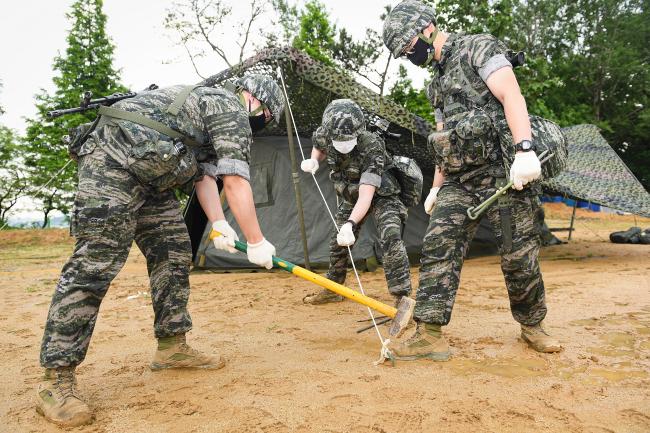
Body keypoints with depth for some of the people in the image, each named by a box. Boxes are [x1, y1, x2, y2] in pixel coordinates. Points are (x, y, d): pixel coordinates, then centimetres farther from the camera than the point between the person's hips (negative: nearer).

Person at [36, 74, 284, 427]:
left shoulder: (211, 104, 23)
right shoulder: (232, 109, -7)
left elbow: (204, 173, 17)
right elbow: (236, 183, -16)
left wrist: (217, 222, 5)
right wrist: (256, 241, -11)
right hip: (113, 164, -11)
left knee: (174, 255, 7)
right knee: (94, 264, -14)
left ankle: (172, 346, 15)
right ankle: (56, 380, -9)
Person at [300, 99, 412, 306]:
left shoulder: (372, 148, -37)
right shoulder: (323, 135, -21)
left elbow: (366, 195, -43)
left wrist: (350, 224, -55)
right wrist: (313, 161, -14)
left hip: (380, 194, -6)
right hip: (349, 194, 6)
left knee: (391, 238, -27)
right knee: (338, 242, 14)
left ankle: (402, 296, -22)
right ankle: (332, 289, 34)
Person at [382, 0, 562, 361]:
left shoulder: (479, 48, -1)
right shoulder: (439, 80, 22)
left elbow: (511, 96, -15)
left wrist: (524, 150, -29)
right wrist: (436, 187, 22)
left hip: (503, 171, -7)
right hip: (459, 179, 7)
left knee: (519, 257, 0)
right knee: (437, 248, -8)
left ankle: (532, 327, 22)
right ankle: (430, 334, -7)